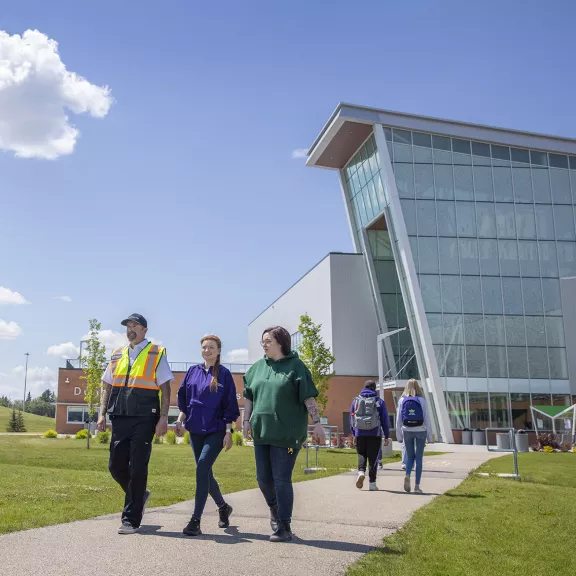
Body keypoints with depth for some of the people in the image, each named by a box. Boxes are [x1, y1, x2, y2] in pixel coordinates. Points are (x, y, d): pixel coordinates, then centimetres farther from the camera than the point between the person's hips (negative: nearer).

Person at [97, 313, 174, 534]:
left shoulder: (156, 354, 0)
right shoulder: (117, 355, 15)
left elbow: (165, 389, -3)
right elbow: (107, 387, 18)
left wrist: (163, 419, -11)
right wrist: (102, 414, 8)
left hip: (143, 420, -5)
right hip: (120, 419, 5)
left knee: (137, 468, -3)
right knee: (115, 466, 6)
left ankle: (131, 519, 6)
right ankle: (139, 495, 32)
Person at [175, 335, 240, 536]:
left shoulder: (224, 374, -3)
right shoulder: (193, 371, 8)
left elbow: (229, 405, -4)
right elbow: (183, 398, 15)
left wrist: (228, 432, -8)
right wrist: (180, 418, 1)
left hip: (216, 430, -5)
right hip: (195, 429, 5)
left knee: (202, 468, -19)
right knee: (205, 472, 11)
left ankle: (196, 520, -15)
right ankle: (223, 507, 34)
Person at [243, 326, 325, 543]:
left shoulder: (295, 366, -4)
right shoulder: (258, 367, 11)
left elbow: (309, 397, -7)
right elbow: (249, 397, 16)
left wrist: (317, 423, -11)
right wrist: (246, 420, 8)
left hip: (286, 433, -5)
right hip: (261, 431, 6)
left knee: (281, 480, -4)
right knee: (263, 478, 10)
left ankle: (284, 527, 8)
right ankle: (275, 510, 37)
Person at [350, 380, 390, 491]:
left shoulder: (356, 400, 8)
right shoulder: (379, 401, 1)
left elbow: (351, 419, 11)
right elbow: (385, 420, 2)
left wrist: (354, 434, 20)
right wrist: (386, 436, 8)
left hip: (360, 434, 1)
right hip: (375, 434, -1)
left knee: (361, 455, 13)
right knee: (373, 458, 5)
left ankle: (361, 471, -14)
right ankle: (372, 483, 6)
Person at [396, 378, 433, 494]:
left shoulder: (402, 400, 0)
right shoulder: (422, 400, -4)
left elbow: (398, 419, 2)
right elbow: (427, 418, -3)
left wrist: (399, 436, 9)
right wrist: (429, 436, 3)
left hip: (407, 431, 1)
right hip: (420, 431, -1)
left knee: (410, 456, 15)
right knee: (419, 458, 5)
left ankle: (407, 476, -11)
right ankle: (417, 486, 4)